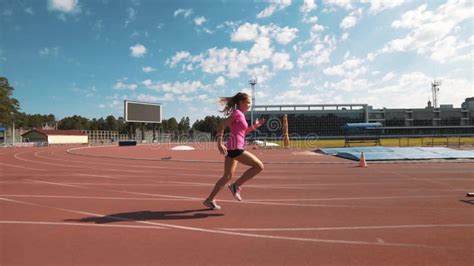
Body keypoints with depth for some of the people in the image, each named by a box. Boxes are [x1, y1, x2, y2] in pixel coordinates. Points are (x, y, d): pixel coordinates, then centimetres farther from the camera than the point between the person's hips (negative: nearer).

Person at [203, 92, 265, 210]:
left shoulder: (240, 114, 19)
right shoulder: (237, 113, -9)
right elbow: (221, 125, -17)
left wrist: (254, 126, 16)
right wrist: (220, 143, -23)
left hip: (232, 149, 10)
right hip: (235, 148, -10)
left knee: (228, 176, 15)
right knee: (259, 166, -7)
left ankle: (210, 200, 21)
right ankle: (236, 186, -2)